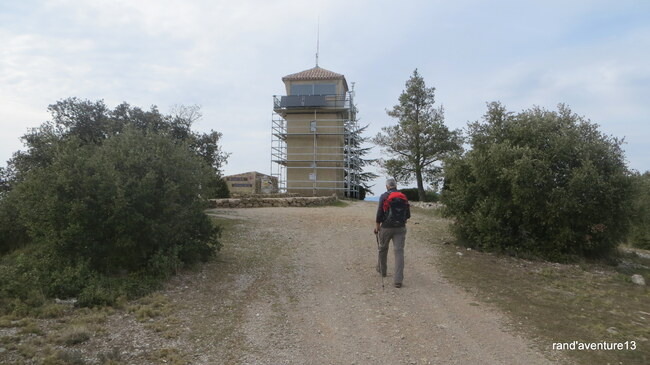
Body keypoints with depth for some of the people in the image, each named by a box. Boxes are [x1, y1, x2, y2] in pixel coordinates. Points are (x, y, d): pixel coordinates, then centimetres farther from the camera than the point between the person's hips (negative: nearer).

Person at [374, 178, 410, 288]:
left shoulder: (384, 196, -6)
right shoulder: (403, 197, 5)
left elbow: (379, 213, -10)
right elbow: (408, 215, 8)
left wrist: (377, 226, 3)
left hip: (386, 227, -2)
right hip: (400, 228, 2)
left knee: (383, 248, 21)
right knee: (399, 252, -2)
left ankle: (382, 270, 40)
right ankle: (398, 280, -11)